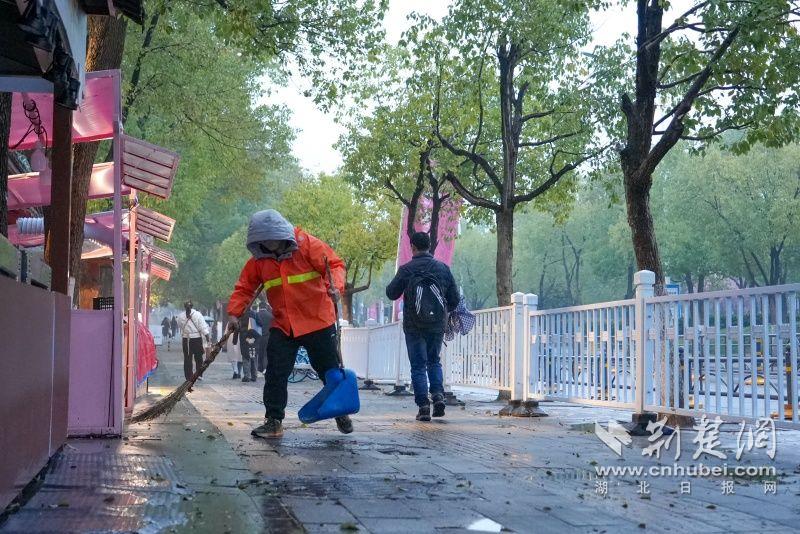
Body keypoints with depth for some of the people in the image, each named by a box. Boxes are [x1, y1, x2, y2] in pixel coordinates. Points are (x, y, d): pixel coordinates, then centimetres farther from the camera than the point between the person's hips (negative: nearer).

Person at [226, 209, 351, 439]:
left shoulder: (307, 245, -12)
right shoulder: (259, 260, 0)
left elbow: (335, 264, -13)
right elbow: (244, 287, 5)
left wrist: (335, 285, -32)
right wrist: (234, 312, -8)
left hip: (318, 322, -3)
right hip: (282, 326, 3)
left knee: (330, 371, 9)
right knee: (275, 374, -4)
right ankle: (274, 421, 7)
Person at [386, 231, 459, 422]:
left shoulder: (406, 269, -9)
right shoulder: (443, 268, 0)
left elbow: (392, 293, 0)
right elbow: (454, 298, 5)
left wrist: (392, 284, 21)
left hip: (414, 327, -2)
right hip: (437, 326, 3)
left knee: (418, 365, 6)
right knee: (434, 361, 20)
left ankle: (423, 405, 0)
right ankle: (438, 394, -1)